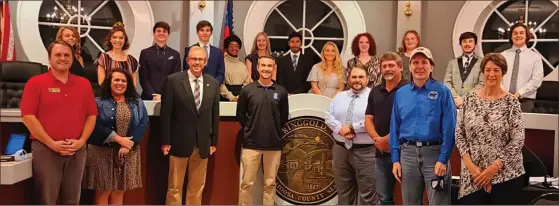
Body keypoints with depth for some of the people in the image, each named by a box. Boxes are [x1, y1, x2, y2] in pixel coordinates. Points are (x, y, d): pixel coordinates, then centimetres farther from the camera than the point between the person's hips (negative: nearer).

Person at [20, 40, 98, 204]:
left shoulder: (84, 84, 10)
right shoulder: (35, 83, -1)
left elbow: (91, 115, 9)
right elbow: (28, 117, -8)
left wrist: (81, 140, -5)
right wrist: (52, 143, -13)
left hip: (77, 150, 4)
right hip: (46, 149, -3)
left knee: (72, 200, 11)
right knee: (47, 200, 0)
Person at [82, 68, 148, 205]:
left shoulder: (137, 103, 10)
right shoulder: (99, 102, -1)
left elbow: (143, 124, -2)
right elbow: (95, 126, -13)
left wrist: (129, 144, -15)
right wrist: (119, 139, -17)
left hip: (128, 152, 3)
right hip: (103, 151, -3)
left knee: (119, 192, 10)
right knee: (103, 192, 0)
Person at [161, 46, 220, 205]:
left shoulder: (213, 83, 5)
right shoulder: (173, 80, -6)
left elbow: (215, 115, 8)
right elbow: (166, 113, -6)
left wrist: (214, 141, 7)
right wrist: (165, 141, -9)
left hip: (203, 144, 4)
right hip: (179, 142, -3)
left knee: (197, 187, 13)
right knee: (175, 187, 6)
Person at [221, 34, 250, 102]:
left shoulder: (243, 65, 15)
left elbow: (246, 82, 8)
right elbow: (220, 83, -8)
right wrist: (231, 97, -14)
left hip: (241, 98, 4)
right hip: (226, 98, -4)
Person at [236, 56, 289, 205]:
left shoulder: (281, 92, 2)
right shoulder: (247, 90, -1)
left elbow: (284, 117, 10)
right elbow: (240, 114, 7)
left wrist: (274, 130, 8)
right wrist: (251, 128, 6)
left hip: (274, 144, 1)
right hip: (251, 143, -1)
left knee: (270, 183, 9)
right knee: (247, 182, 3)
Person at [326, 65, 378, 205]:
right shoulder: (339, 97, 14)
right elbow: (329, 117, 7)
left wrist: (353, 127, -16)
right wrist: (340, 129, -11)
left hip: (365, 151, -5)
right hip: (340, 149, 5)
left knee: (367, 194, 0)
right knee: (344, 192, 15)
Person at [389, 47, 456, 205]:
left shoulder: (442, 91, -3)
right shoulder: (400, 94, 8)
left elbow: (449, 128, -7)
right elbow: (395, 128, 9)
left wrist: (443, 159, -13)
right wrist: (395, 159, 4)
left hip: (434, 152, -4)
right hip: (408, 153, 4)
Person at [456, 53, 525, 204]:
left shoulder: (511, 101, -4)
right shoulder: (470, 98, 2)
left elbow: (518, 140, -7)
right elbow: (459, 134, 2)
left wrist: (495, 167, -13)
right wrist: (469, 164, -9)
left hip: (506, 175, -1)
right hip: (472, 175, 1)